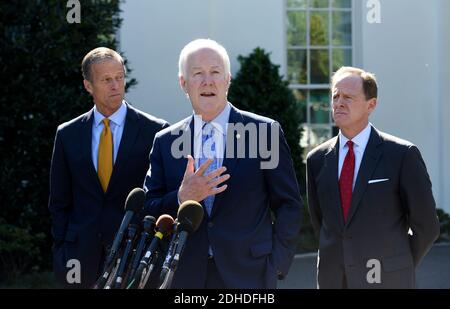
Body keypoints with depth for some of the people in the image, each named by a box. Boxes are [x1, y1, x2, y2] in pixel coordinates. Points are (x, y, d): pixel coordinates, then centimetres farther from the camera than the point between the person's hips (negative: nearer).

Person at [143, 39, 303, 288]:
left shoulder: (264, 131, 2)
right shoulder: (165, 142, 9)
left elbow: (288, 205, 3)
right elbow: (149, 212, 5)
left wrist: (275, 265, -3)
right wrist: (182, 198, -14)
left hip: (248, 276, -2)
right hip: (186, 276, 2)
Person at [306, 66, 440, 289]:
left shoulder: (402, 154, -6)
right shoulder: (317, 159, 8)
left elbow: (426, 226, -1)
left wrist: (401, 269, 5)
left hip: (385, 279, -4)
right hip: (332, 279, 4)